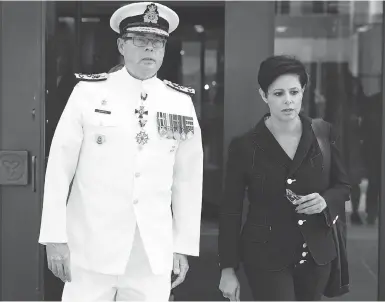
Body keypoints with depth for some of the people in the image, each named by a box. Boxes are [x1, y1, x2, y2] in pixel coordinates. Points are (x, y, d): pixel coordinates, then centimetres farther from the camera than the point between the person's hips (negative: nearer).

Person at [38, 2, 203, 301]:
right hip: (92, 249, -2)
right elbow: (60, 165, -2)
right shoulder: (89, 91, -3)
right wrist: (55, 237, -4)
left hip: (155, 254, 2)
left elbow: (188, 178, 7)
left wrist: (184, 246, 6)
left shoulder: (182, 102, 4)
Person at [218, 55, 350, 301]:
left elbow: (343, 186, 10)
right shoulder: (244, 146, -8)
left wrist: (326, 201, -14)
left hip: (317, 254, 3)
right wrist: (228, 269, -4)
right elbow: (231, 211, -3)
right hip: (266, 256, -3)